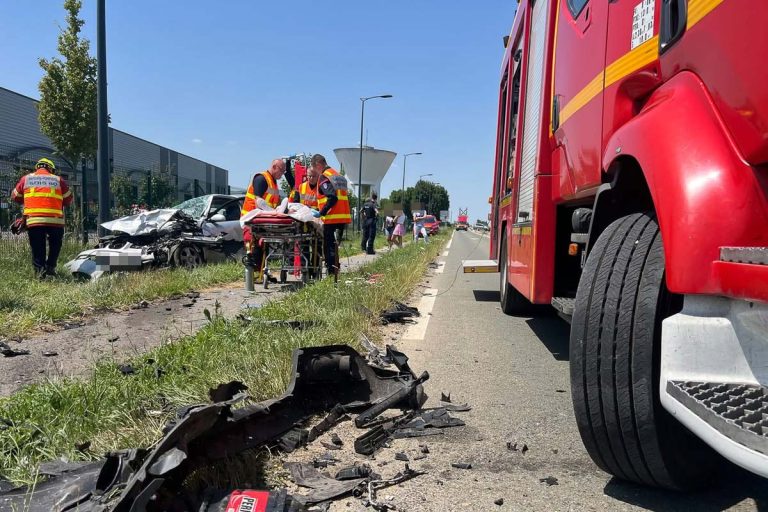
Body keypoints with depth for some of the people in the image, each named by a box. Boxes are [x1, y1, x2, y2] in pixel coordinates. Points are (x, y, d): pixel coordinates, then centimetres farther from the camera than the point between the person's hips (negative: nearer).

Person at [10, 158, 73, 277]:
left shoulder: (26, 179, 13)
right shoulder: (58, 180, 10)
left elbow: (15, 197, 21)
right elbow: (68, 200, 12)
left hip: (33, 220, 1)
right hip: (55, 220, -1)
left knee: (37, 248, 10)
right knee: (55, 245, 19)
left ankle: (39, 269, 0)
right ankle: (50, 266, 10)